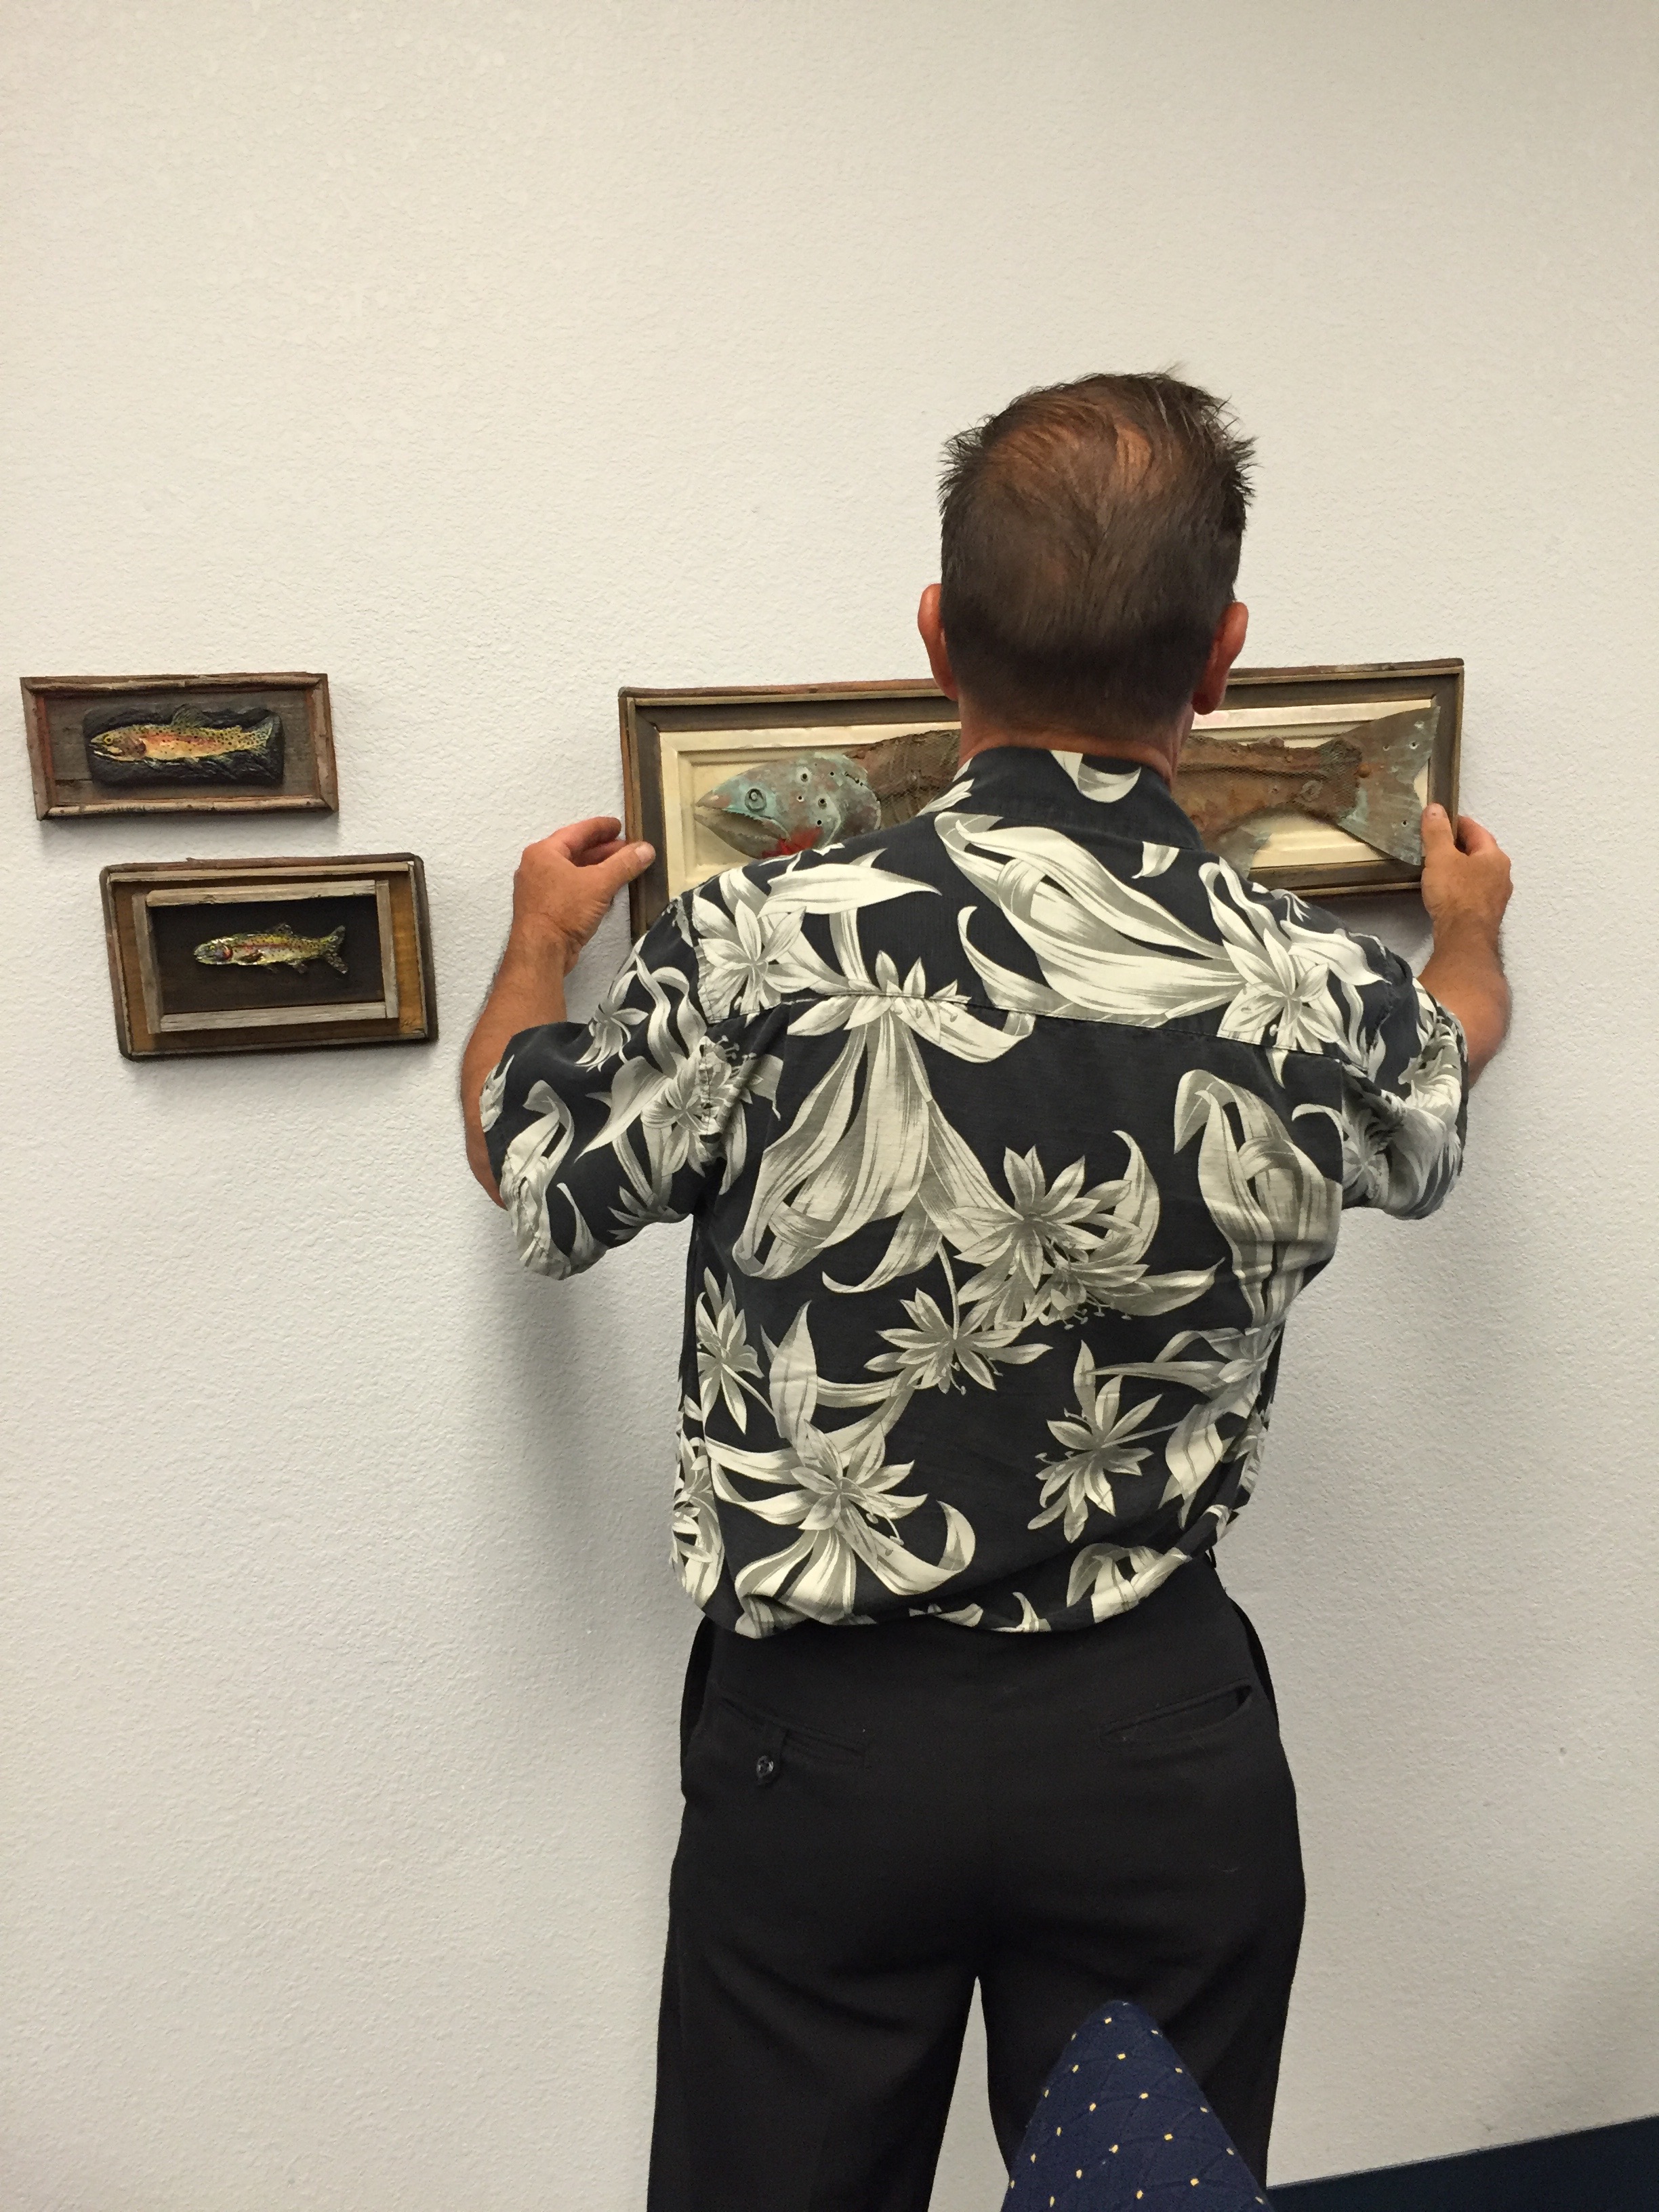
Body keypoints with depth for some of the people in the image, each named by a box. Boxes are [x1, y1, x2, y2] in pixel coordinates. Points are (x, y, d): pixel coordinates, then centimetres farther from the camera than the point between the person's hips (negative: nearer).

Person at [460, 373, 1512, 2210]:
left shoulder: (761, 951, -21)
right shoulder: (1329, 997, -14)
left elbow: (538, 1177, -2)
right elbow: (1429, 1115, 12)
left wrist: (540, 947, 19)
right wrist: (1468, 940, 34)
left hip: (823, 1732, -1)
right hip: (1166, 1734, 2)